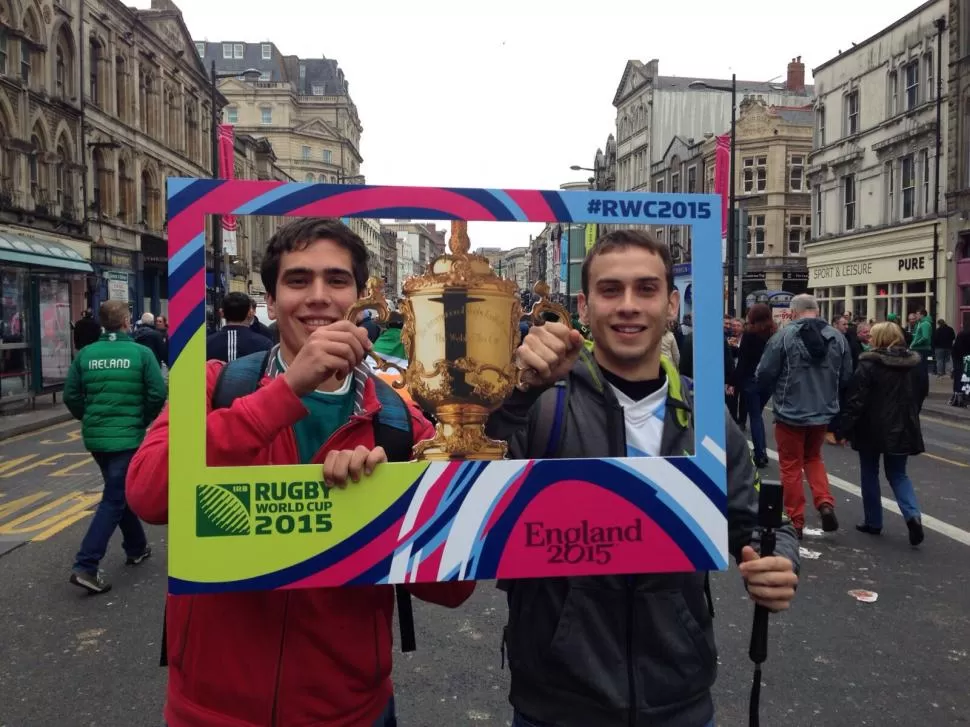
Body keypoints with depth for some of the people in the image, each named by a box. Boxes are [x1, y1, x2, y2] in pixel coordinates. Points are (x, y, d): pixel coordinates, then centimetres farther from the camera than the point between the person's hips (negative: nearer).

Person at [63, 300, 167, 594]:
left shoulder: (86, 353, 3)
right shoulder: (141, 353, -8)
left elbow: (71, 396, 2)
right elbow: (158, 394, -14)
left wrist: (89, 418, 18)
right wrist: (144, 420, 3)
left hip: (95, 436, 5)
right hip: (127, 436, -5)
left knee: (120, 492, 21)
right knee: (114, 499, -1)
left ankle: (136, 547, 34)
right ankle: (86, 566, -8)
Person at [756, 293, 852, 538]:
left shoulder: (783, 336, -14)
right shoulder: (838, 337, 1)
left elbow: (763, 375, -13)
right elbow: (846, 378, 5)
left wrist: (779, 389, 8)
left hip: (791, 413, -4)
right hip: (824, 412, 5)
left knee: (791, 466, 8)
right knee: (813, 457, 26)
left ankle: (795, 522, 14)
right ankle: (825, 503, 8)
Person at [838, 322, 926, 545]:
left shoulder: (869, 364, -14)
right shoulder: (914, 364, 4)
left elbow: (856, 400, -17)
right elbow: (921, 395, 14)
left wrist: (845, 427, -12)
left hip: (872, 429, -4)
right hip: (902, 429, 5)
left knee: (870, 474, 12)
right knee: (898, 474, 15)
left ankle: (873, 521, 17)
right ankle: (913, 515, -7)